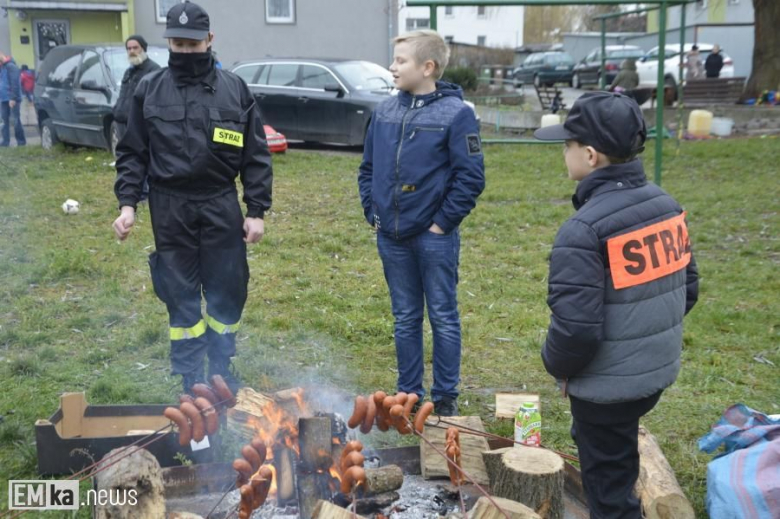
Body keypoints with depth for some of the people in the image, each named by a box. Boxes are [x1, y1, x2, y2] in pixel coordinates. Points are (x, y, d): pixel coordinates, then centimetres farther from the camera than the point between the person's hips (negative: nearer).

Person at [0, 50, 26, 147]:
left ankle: (21, 140, 4)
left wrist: (13, 98, -21)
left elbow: (15, 83, -17)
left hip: (12, 99, -8)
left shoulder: (11, 66, -10)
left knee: (15, 120, -4)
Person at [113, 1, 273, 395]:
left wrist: (257, 210, -3)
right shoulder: (149, 90, 2)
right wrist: (127, 203, -6)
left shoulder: (235, 89, 1)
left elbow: (256, 156, 2)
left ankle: (222, 374, 25)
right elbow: (132, 153, 6)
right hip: (170, 209, 0)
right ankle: (191, 383, 20)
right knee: (181, 297, 7)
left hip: (221, 208, 0)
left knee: (227, 294, 7)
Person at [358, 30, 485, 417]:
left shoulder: (455, 113, -9)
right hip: (391, 236, 5)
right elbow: (368, 168, 15)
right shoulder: (384, 112, 7)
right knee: (405, 318, 14)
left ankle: (445, 396, 21)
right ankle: (408, 393, 27)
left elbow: (471, 177, -11)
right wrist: (373, 213, 7)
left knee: (443, 317, 8)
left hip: (434, 236, -5)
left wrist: (443, 222, -11)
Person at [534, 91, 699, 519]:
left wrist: (558, 365, -7)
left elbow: (576, 326, -27)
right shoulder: (667, 206, -1)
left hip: (606, 384, -8)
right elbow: (687, 290, 9)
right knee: (617, 459, 28)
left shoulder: (583, 230, -26)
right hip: (657, 370, 8)